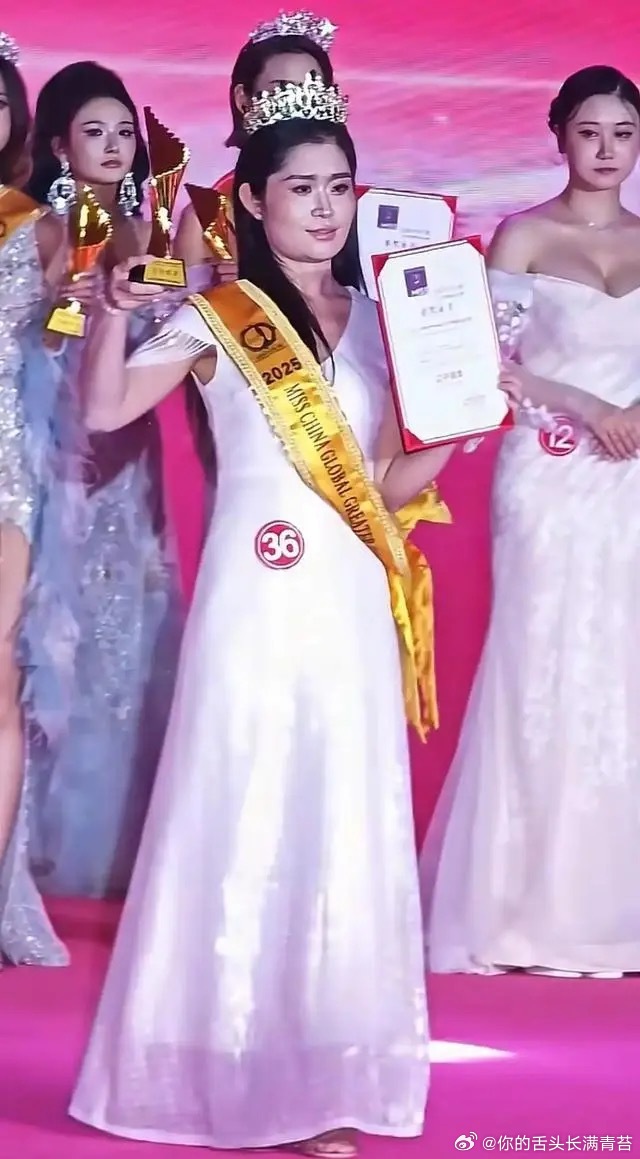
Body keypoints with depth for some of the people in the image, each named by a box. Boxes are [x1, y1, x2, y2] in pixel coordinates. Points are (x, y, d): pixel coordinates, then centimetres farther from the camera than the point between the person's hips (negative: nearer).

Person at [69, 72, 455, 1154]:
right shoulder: (216, 318, 2)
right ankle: (233, 1066, 9)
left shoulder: (375, 318, 12)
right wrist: (114, 305, -23)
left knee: (343, 823, 4)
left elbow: (389, 483, 13)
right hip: (257, 596, -4)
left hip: (351, 599, 4)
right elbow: (107, 409, -9)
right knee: (242, 814, -1)